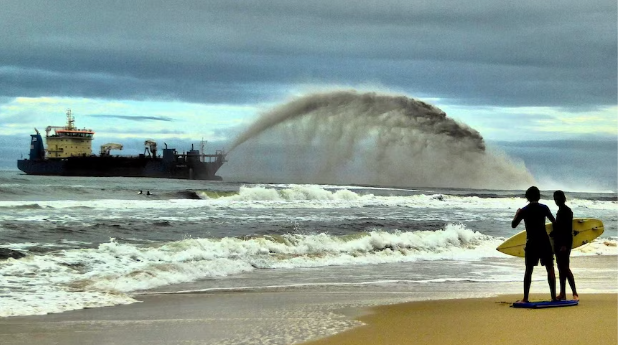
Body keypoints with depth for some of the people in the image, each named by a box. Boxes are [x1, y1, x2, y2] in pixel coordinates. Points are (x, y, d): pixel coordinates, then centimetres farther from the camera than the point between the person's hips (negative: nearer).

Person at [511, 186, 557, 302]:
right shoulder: (544, 208, 0)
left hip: (531, 243, 0)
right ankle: (553, 296, 4)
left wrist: (517, 214, 21)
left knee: (528, 270, 5)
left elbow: (513, 225, 6)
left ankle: (525, 297, 1)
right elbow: (553, 221, 13)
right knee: (550, 268, 7)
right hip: (544, 241, 0)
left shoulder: (524, 210, -1)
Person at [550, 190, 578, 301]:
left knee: (565, 267, -14)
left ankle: (574, 293, -15)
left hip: (565, 242, -9)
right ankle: (562, 293, 10)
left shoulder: (567, 211, -12)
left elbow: (568, 229, -18)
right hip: (558, 242, 9)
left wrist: (565, 245, -23)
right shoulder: (560, 211, 15)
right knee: (561, 268, 8)